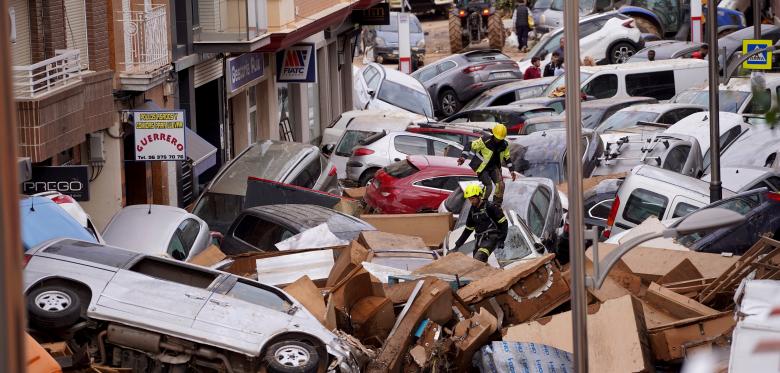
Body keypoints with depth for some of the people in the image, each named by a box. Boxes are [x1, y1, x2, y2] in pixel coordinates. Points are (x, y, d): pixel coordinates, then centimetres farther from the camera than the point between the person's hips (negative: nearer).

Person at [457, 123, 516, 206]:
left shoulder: (504, 145, -3)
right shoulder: (485, 140, -21)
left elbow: (507, 158, 13)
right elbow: (470, 146, -16)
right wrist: (463, 157, -27)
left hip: (494, 167, 5)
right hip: (482, 167, -5)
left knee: (500, 184, -9)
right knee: (488, 186, -17)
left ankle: (497, 206, 4)